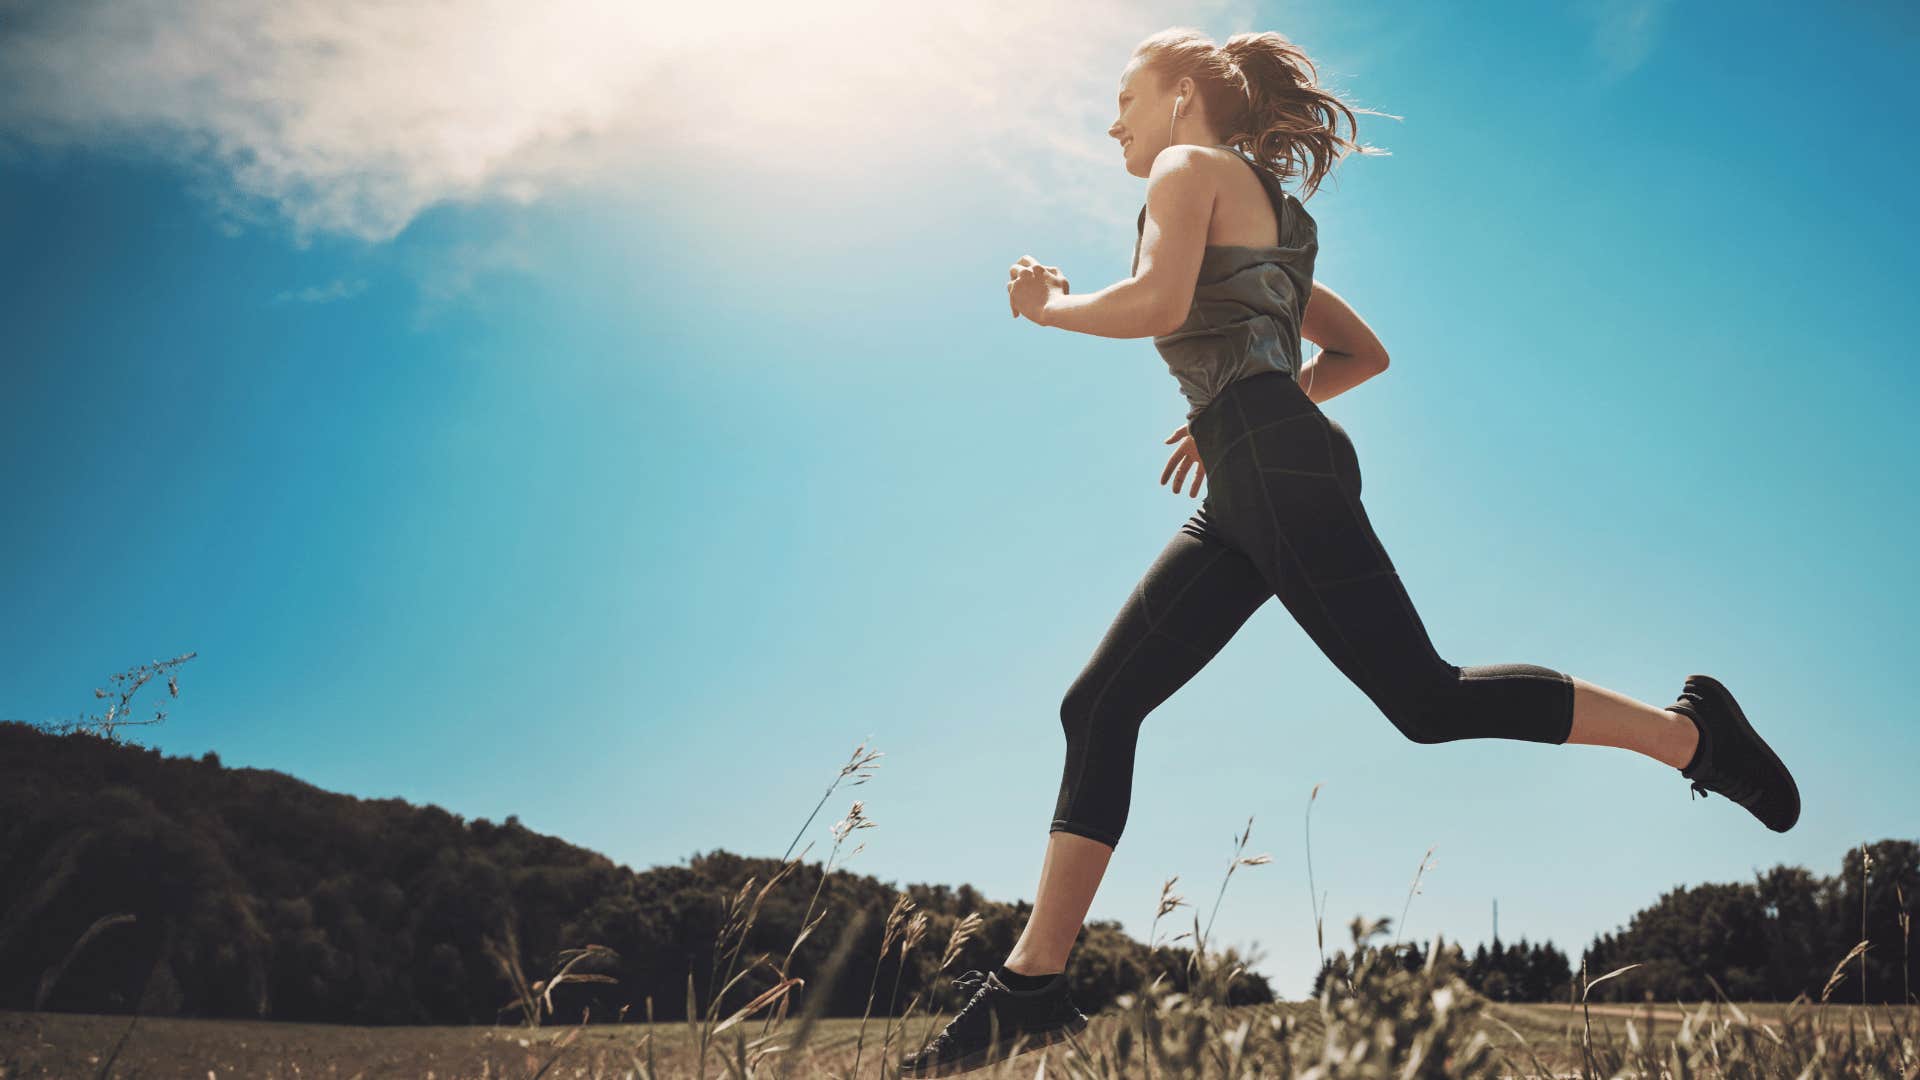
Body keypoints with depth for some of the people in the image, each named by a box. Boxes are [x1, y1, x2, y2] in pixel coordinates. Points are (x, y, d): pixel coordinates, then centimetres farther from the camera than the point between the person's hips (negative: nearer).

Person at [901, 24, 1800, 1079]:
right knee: (1099, 707, 1)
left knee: (1424, 698, -11)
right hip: (1246, 496, 10)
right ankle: (1035, 982, -1)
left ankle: (1687, 730, 5)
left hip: (1279, 468, -10)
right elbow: (1364, 353, 32)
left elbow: (1157, 303, -14)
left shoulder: (1192, 168, 6)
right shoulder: (1263, 219, 32)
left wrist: (1049, 303, 3)